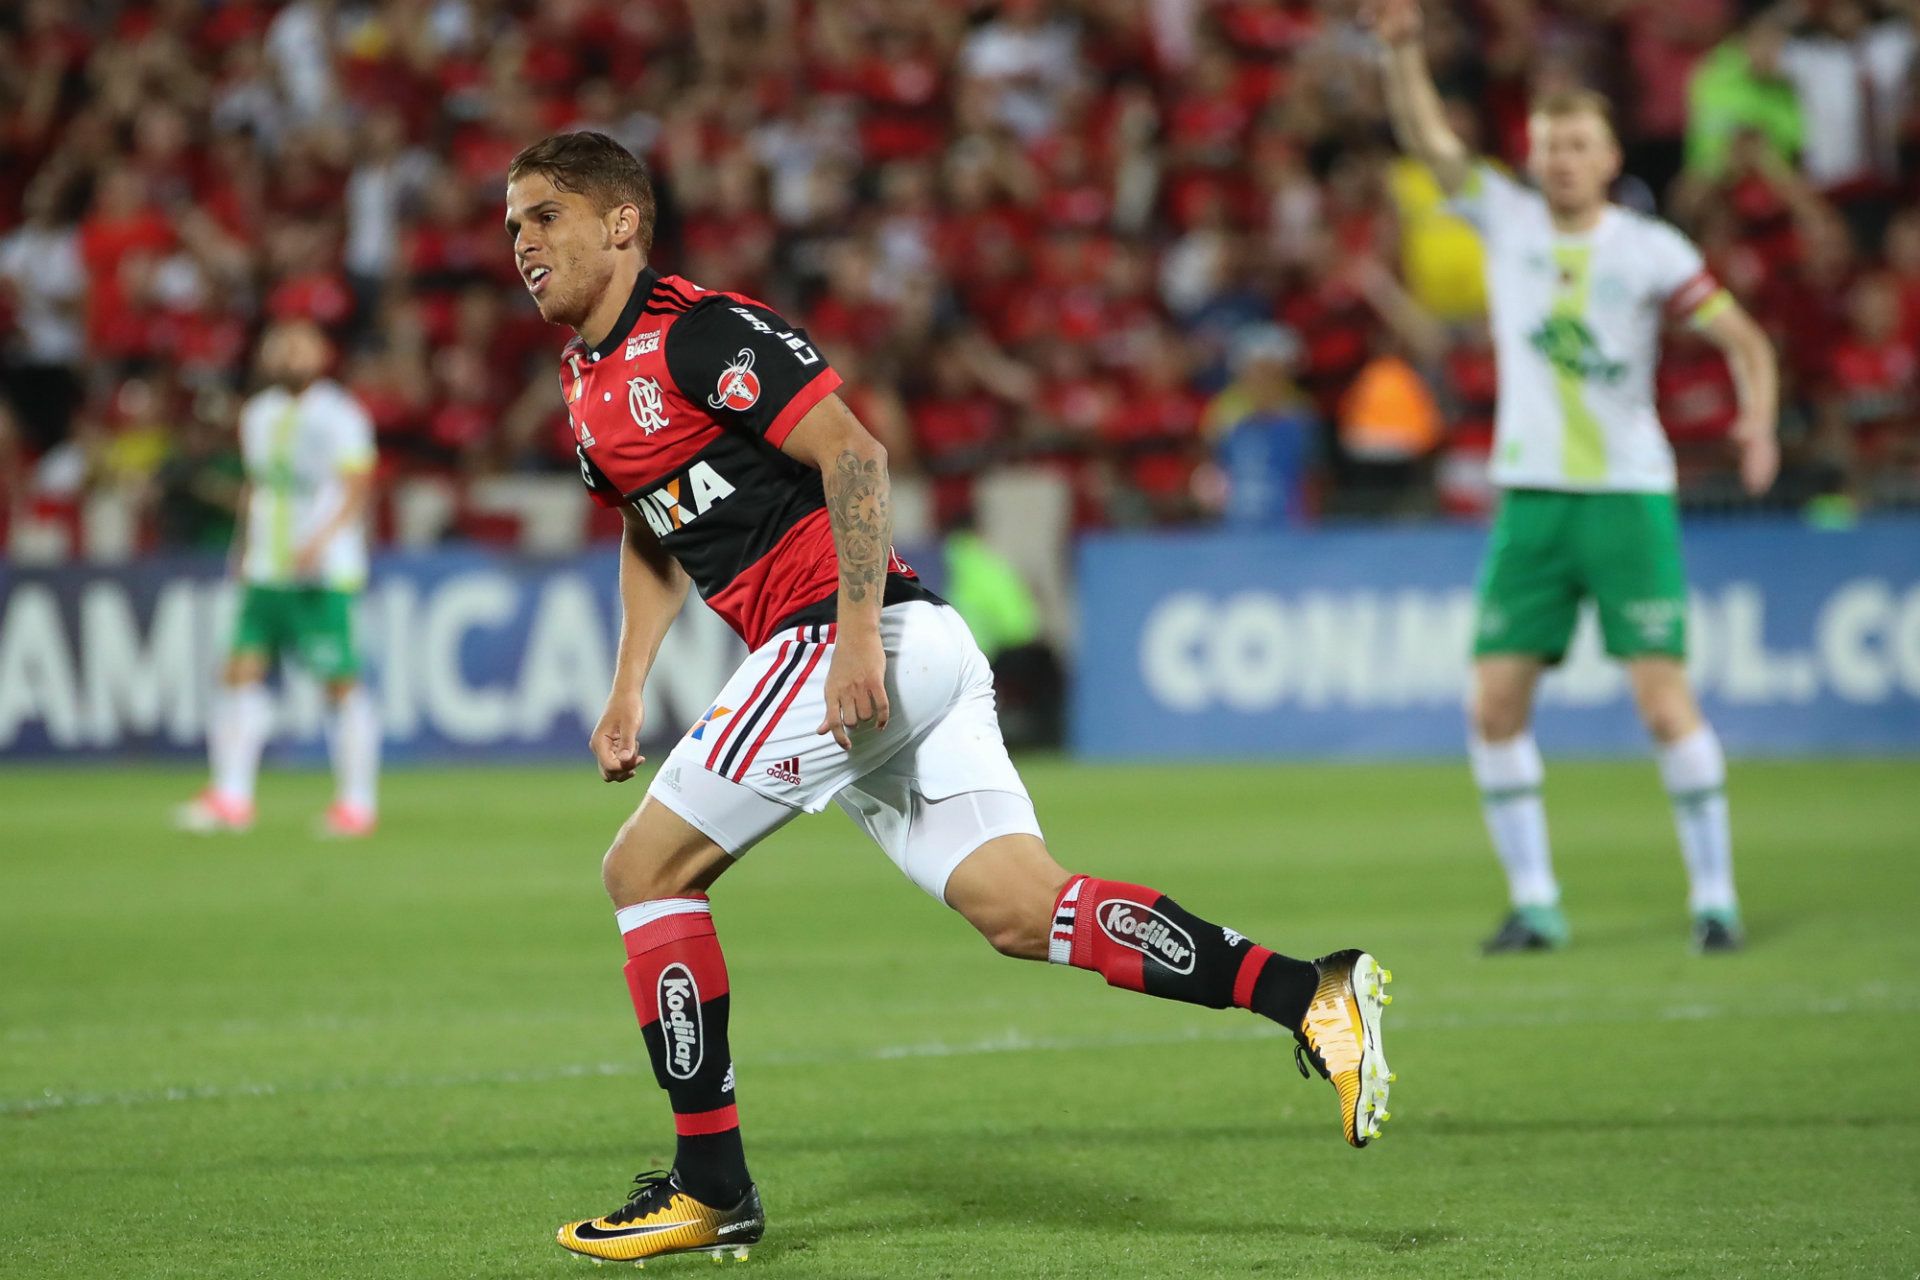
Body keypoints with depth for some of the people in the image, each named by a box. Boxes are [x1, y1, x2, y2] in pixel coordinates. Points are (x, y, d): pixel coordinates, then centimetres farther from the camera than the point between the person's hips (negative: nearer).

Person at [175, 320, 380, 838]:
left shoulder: (340, 416, -5)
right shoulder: (258, 415, 15)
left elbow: (356, 490, -11)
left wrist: (320, 541, -23)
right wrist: (246, 553, 23)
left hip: (325, 572, -6)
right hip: (265, 571, 6)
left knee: (341, 683, -6)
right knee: (241, 672, -3)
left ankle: (356, 802, 1)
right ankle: (231, 796, 1)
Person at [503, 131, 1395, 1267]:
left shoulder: (699, 331, -10)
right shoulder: (589, 382, 20)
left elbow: (851, 453, -18)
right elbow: (656, 530, 35)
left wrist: (858, 634, -25)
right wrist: (628, 692, 25)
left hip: (849, 643, -9)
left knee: (646, 868, -3)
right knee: (1022, 912, -1)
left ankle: (712, 1188, 1)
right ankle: (1311, 995, -8)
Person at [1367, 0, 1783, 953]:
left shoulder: (1650, 250, -2)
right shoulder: (1506, 220, 5)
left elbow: (1744, 338, 2)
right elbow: (1426, 139, -3)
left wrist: (1758, 419, -15)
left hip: (1628, 496, -3)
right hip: (1530, 497, 3)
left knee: (1664, 699, -10)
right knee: (1494, 706, -3)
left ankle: (1713, 894, 0)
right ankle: (1534, 902, 7)